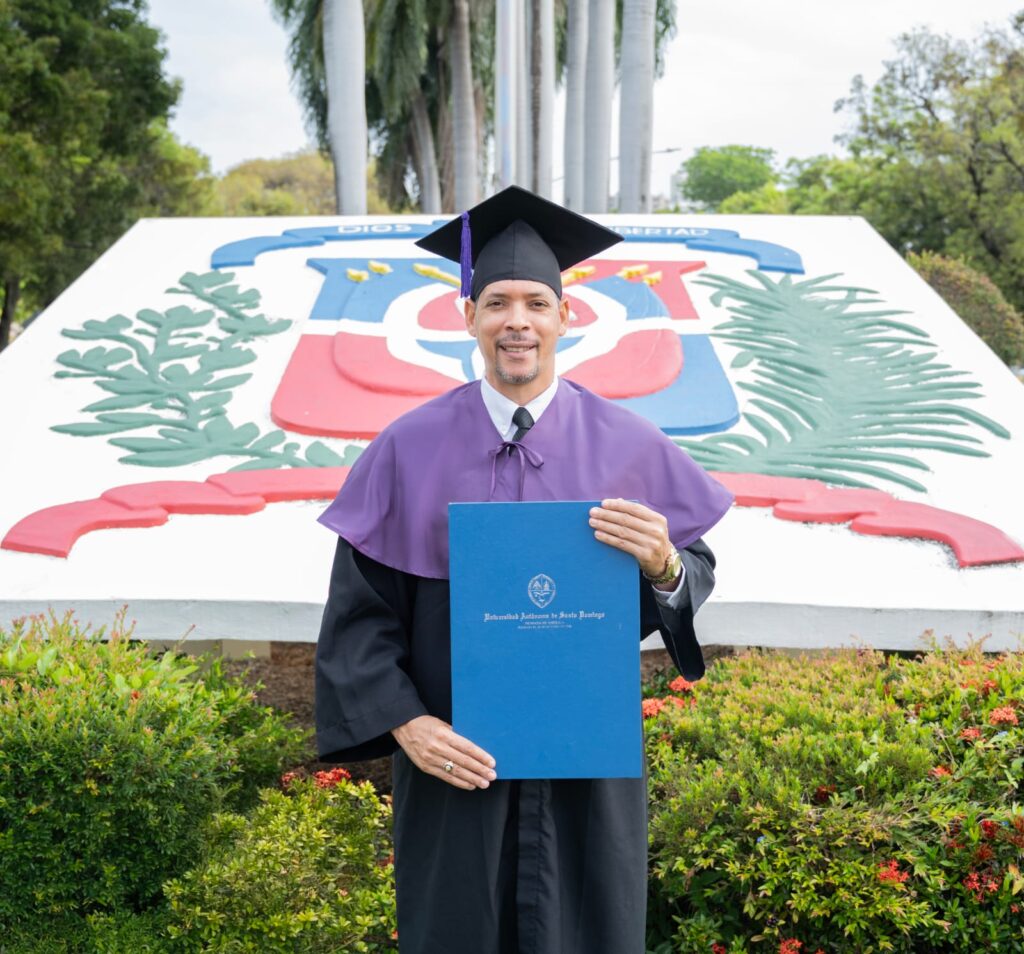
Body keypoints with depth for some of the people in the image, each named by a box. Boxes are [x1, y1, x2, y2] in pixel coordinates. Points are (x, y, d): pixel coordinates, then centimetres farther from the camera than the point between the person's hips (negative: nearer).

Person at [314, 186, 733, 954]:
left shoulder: (626, 446, -4)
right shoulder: (409, 450, -5)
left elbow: (700, 573, 2)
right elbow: (359, 609, -3)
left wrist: (663, 564, -21)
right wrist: (405, 724, -15)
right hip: (455, 760, 0)